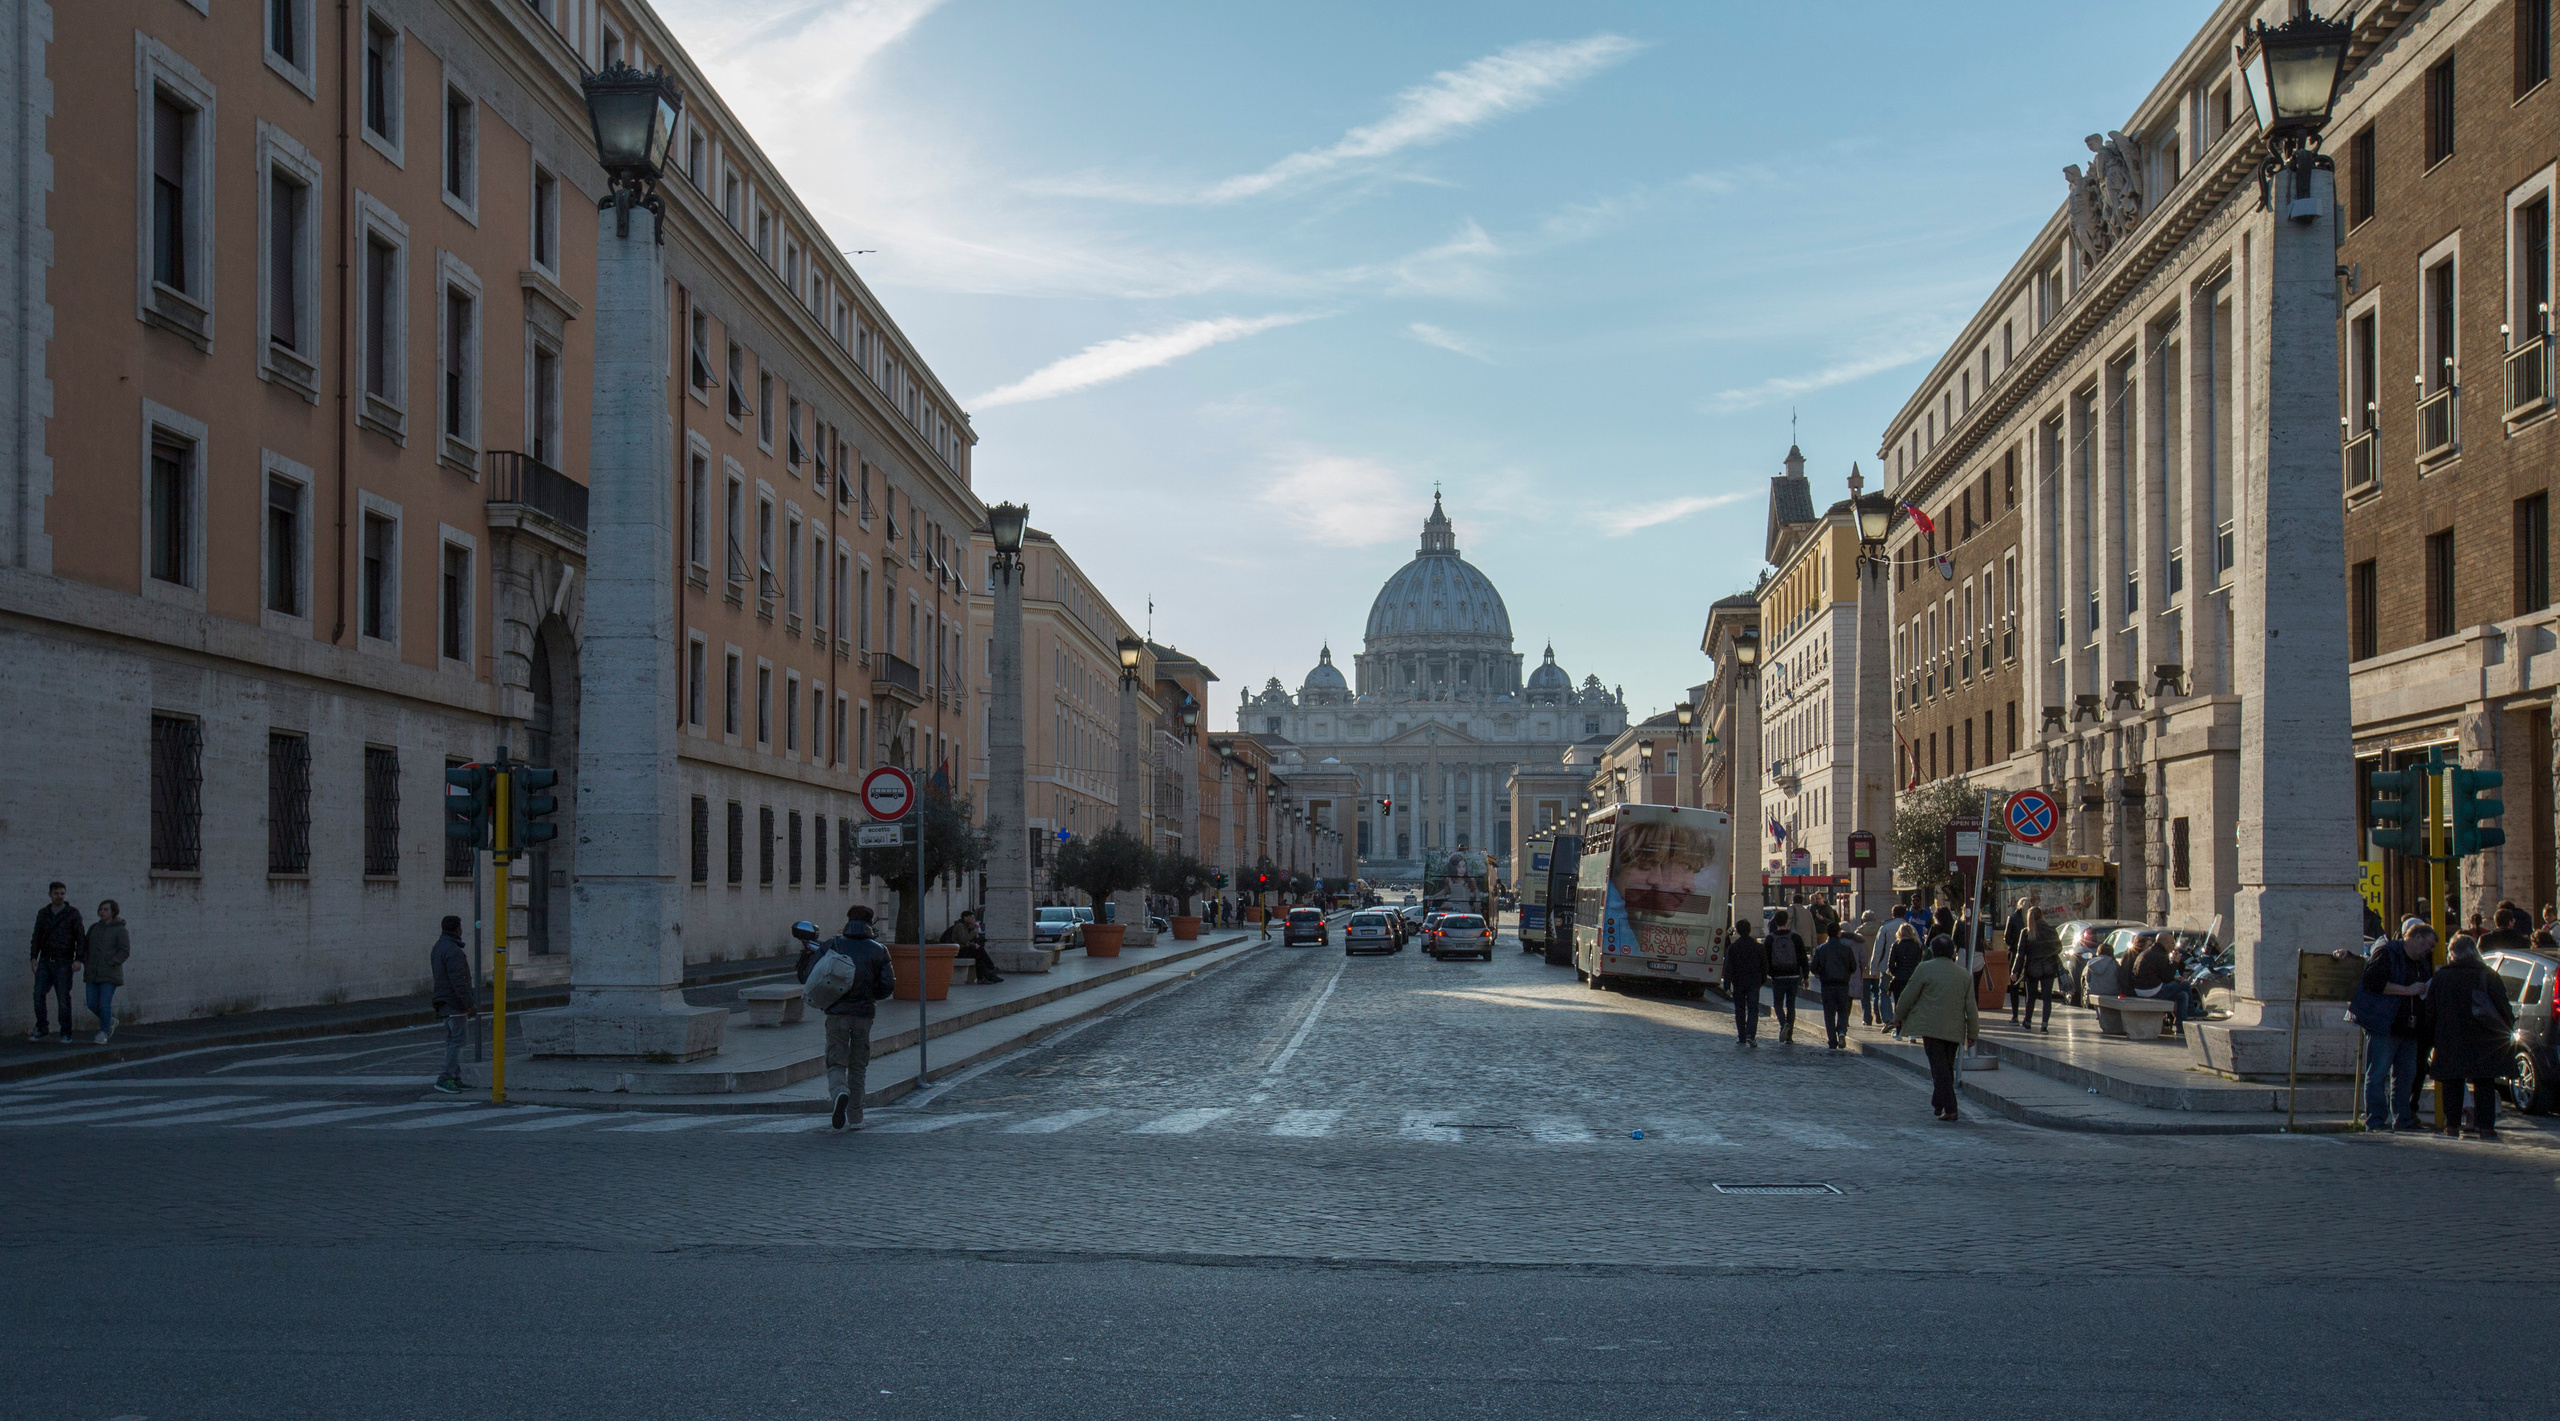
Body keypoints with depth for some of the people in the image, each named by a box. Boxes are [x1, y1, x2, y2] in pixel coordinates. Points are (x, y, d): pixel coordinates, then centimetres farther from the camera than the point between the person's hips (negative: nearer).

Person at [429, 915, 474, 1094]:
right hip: (455, 1004, -10)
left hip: (444, 1003, 10)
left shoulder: (438, 947, 15)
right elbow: (459, 981, -23)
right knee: (456, 1041, -9)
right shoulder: (452, 950, -18)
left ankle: (456, 1079, 16)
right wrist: (470, 1004, -21)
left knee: (451, 1041, 12)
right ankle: (446, 1078, -12)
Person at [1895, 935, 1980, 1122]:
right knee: (1947, 1068, 16)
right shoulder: (1965, 975, 10)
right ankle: (1938, 1105, 24)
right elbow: (1971, 1007, 10)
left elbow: (1908, 995, -1)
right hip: (1955, 1030, 5)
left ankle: (1950, 1109, -12)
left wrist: (1898, 1017, 13)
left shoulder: (1925, 969, -4)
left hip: (1932, 1027, -5)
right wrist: (1972, 1033, 16)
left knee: (1939, 1068, -5)